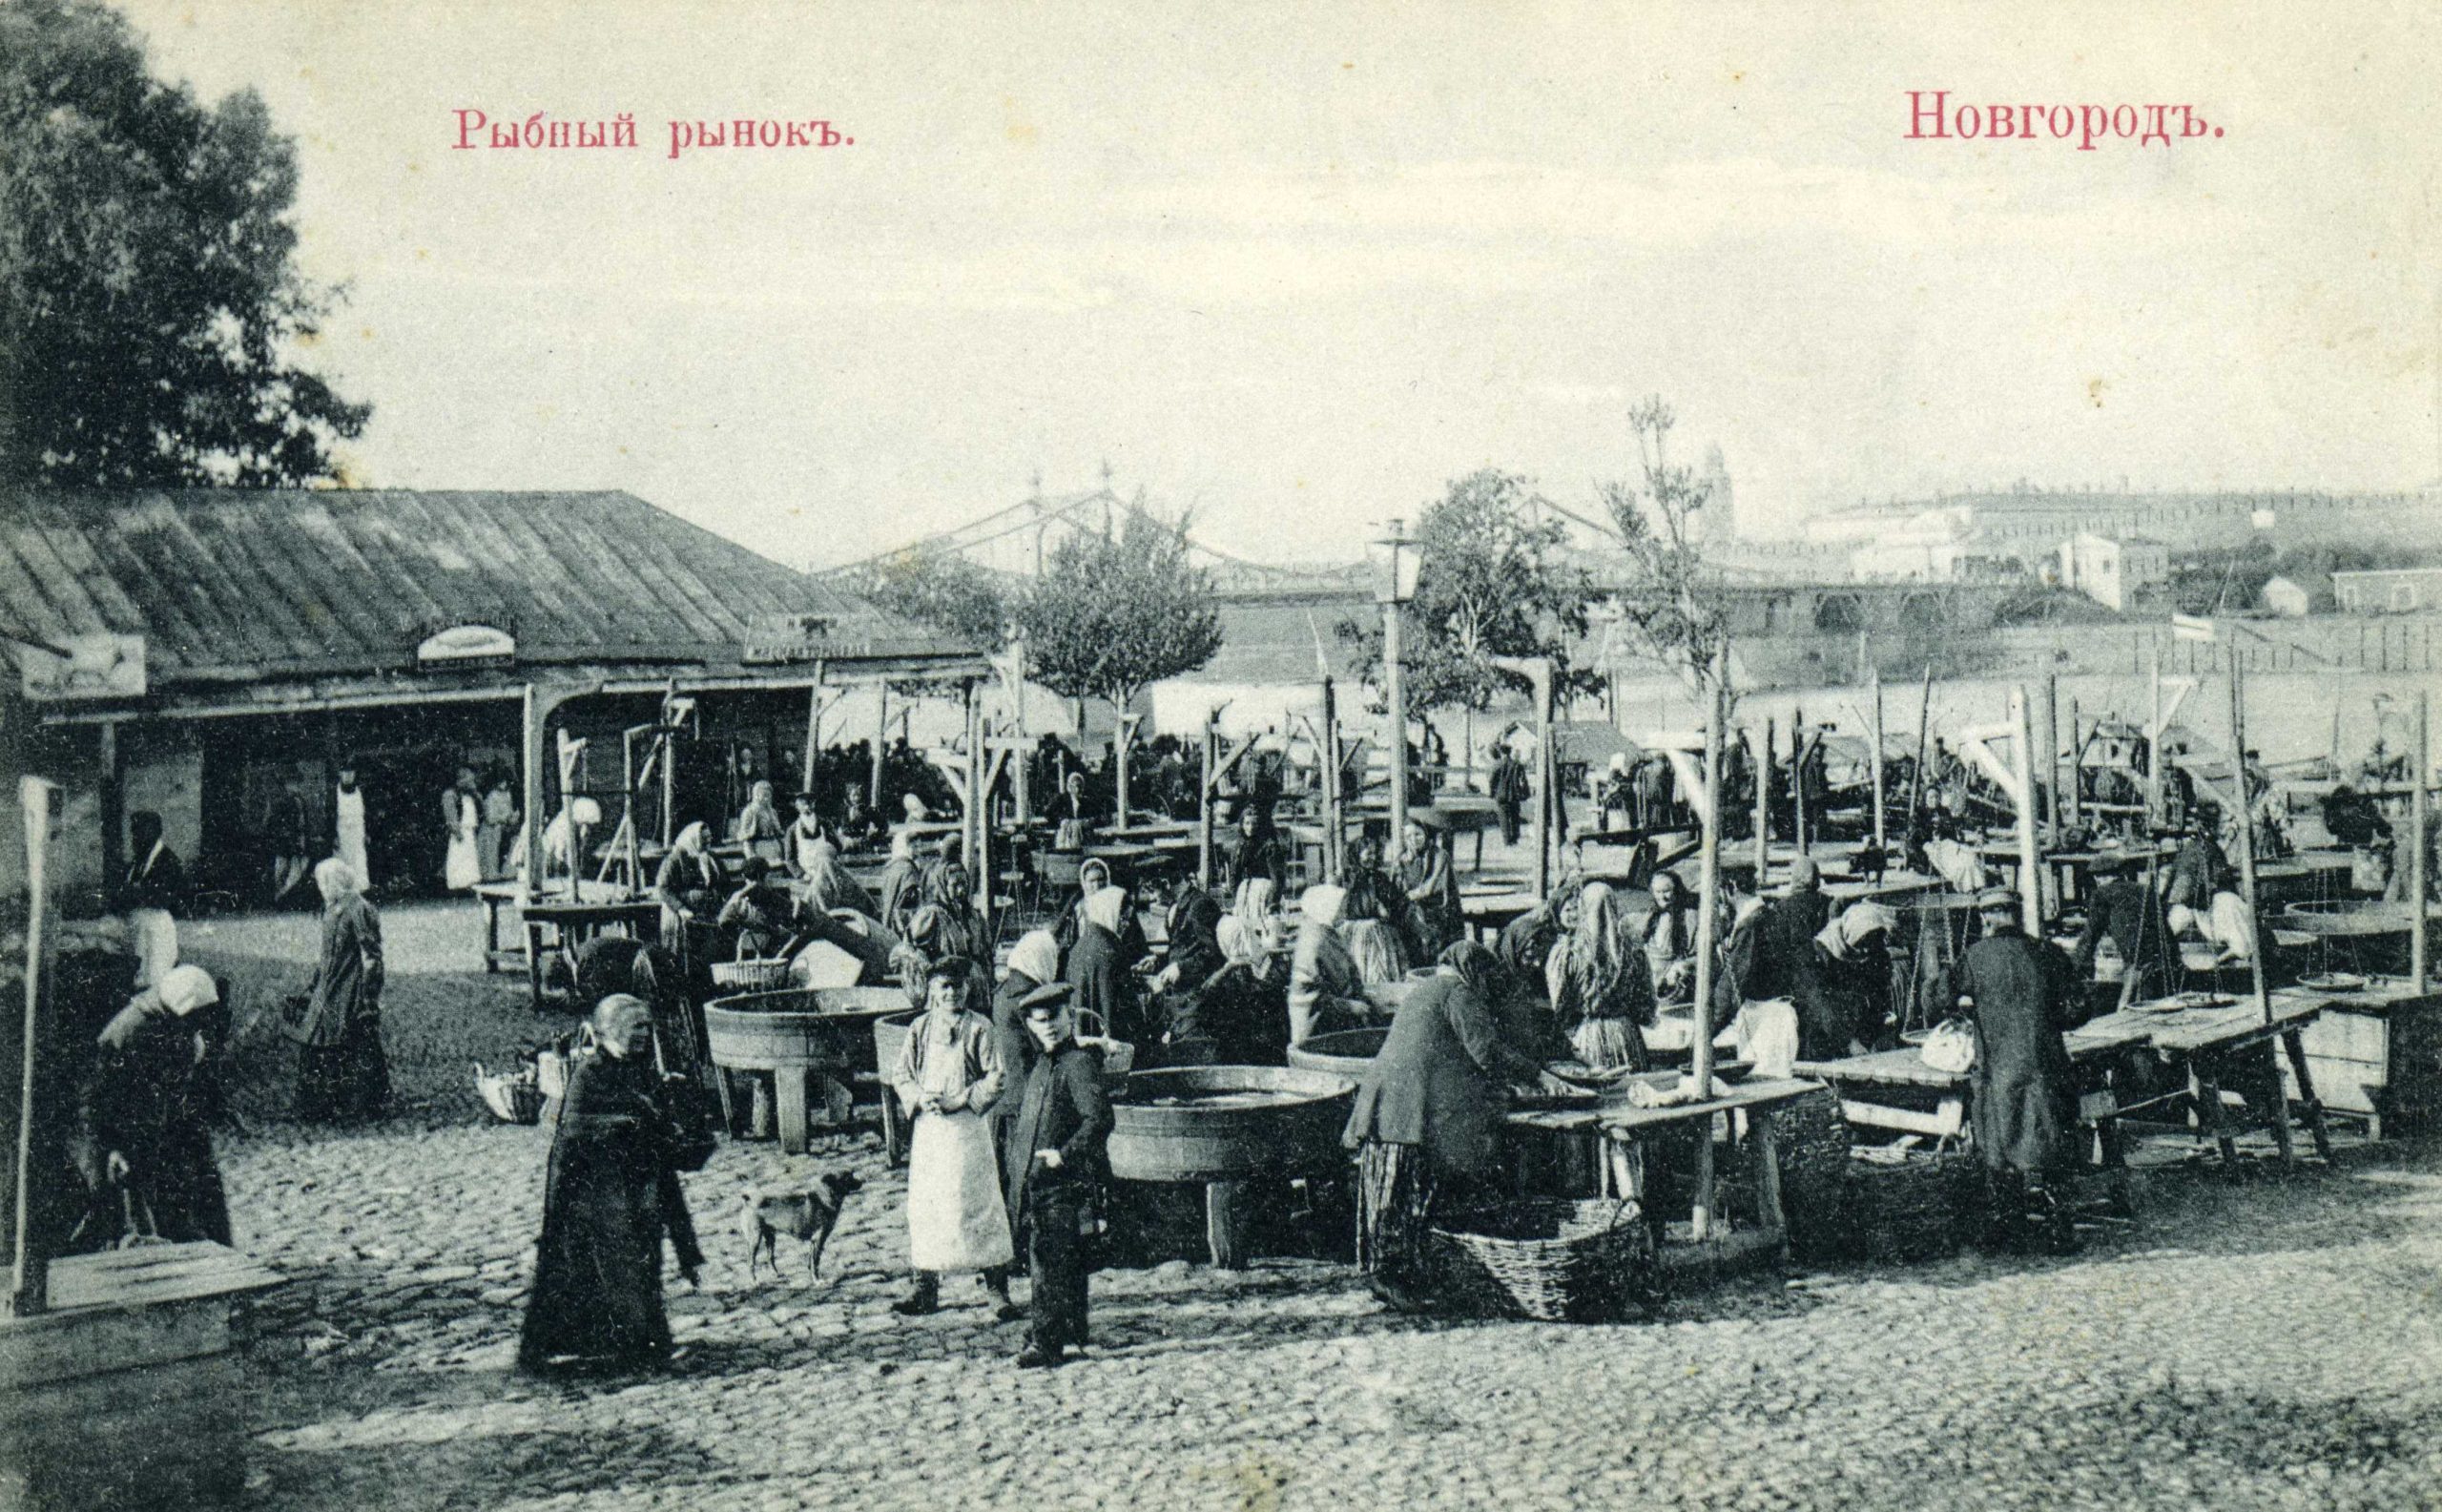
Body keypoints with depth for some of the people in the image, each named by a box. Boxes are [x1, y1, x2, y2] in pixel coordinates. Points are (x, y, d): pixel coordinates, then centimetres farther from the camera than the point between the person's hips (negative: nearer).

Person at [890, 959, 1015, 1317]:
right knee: (924, 1204, 3)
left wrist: (960, 1099, -14)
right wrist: (920, 1098, -8)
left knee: (975, 1201, -1)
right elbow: (900, 1075, 10)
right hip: (927, 1127, 3)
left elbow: (997, 1077, -6)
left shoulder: (979, 1028, -3)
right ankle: (926, 1289, 9)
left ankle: (997, 1283, 11)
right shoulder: (921, 1029, 7)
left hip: (967, 1126, -3)